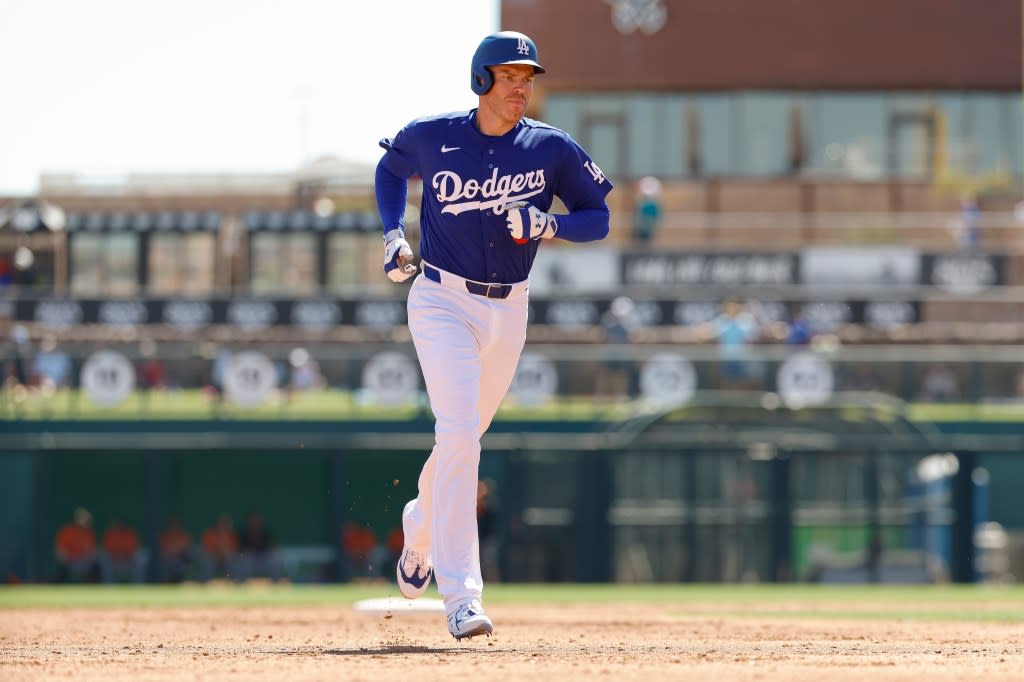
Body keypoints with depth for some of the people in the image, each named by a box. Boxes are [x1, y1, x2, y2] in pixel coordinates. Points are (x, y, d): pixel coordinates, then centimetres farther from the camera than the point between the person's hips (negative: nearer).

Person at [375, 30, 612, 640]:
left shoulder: (553, 149, -5)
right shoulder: (430, 137, -6)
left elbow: (598, 218, 0)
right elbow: (391, 168, 16)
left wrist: (546, 224, -19)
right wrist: (394, 235, 2)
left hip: (508, 311, 3)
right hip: (442, 301, -3)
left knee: (465, 435, 16)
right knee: (458, 434, -19)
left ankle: (422, 527, 50)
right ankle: (461, 596, -24)